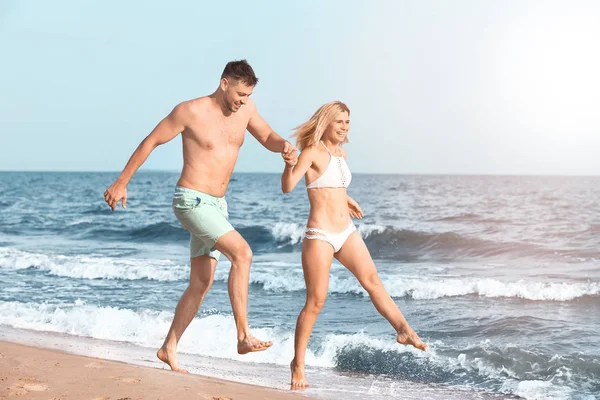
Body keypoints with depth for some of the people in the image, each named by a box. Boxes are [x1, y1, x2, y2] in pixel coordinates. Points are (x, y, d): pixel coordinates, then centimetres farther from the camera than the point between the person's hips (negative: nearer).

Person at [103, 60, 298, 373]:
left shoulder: (245, 108, 5)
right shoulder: (191, 111, -12)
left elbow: (267, 138, 15)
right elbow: (150, 142, -4)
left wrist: (284, 146, -11)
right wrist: (121, 183, -1)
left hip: (217, 205, 8)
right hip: (192, 201, -8)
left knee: (201, 283, 9)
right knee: (242, 253, -23)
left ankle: (169, 348, 21)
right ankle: (244, 336, -21)